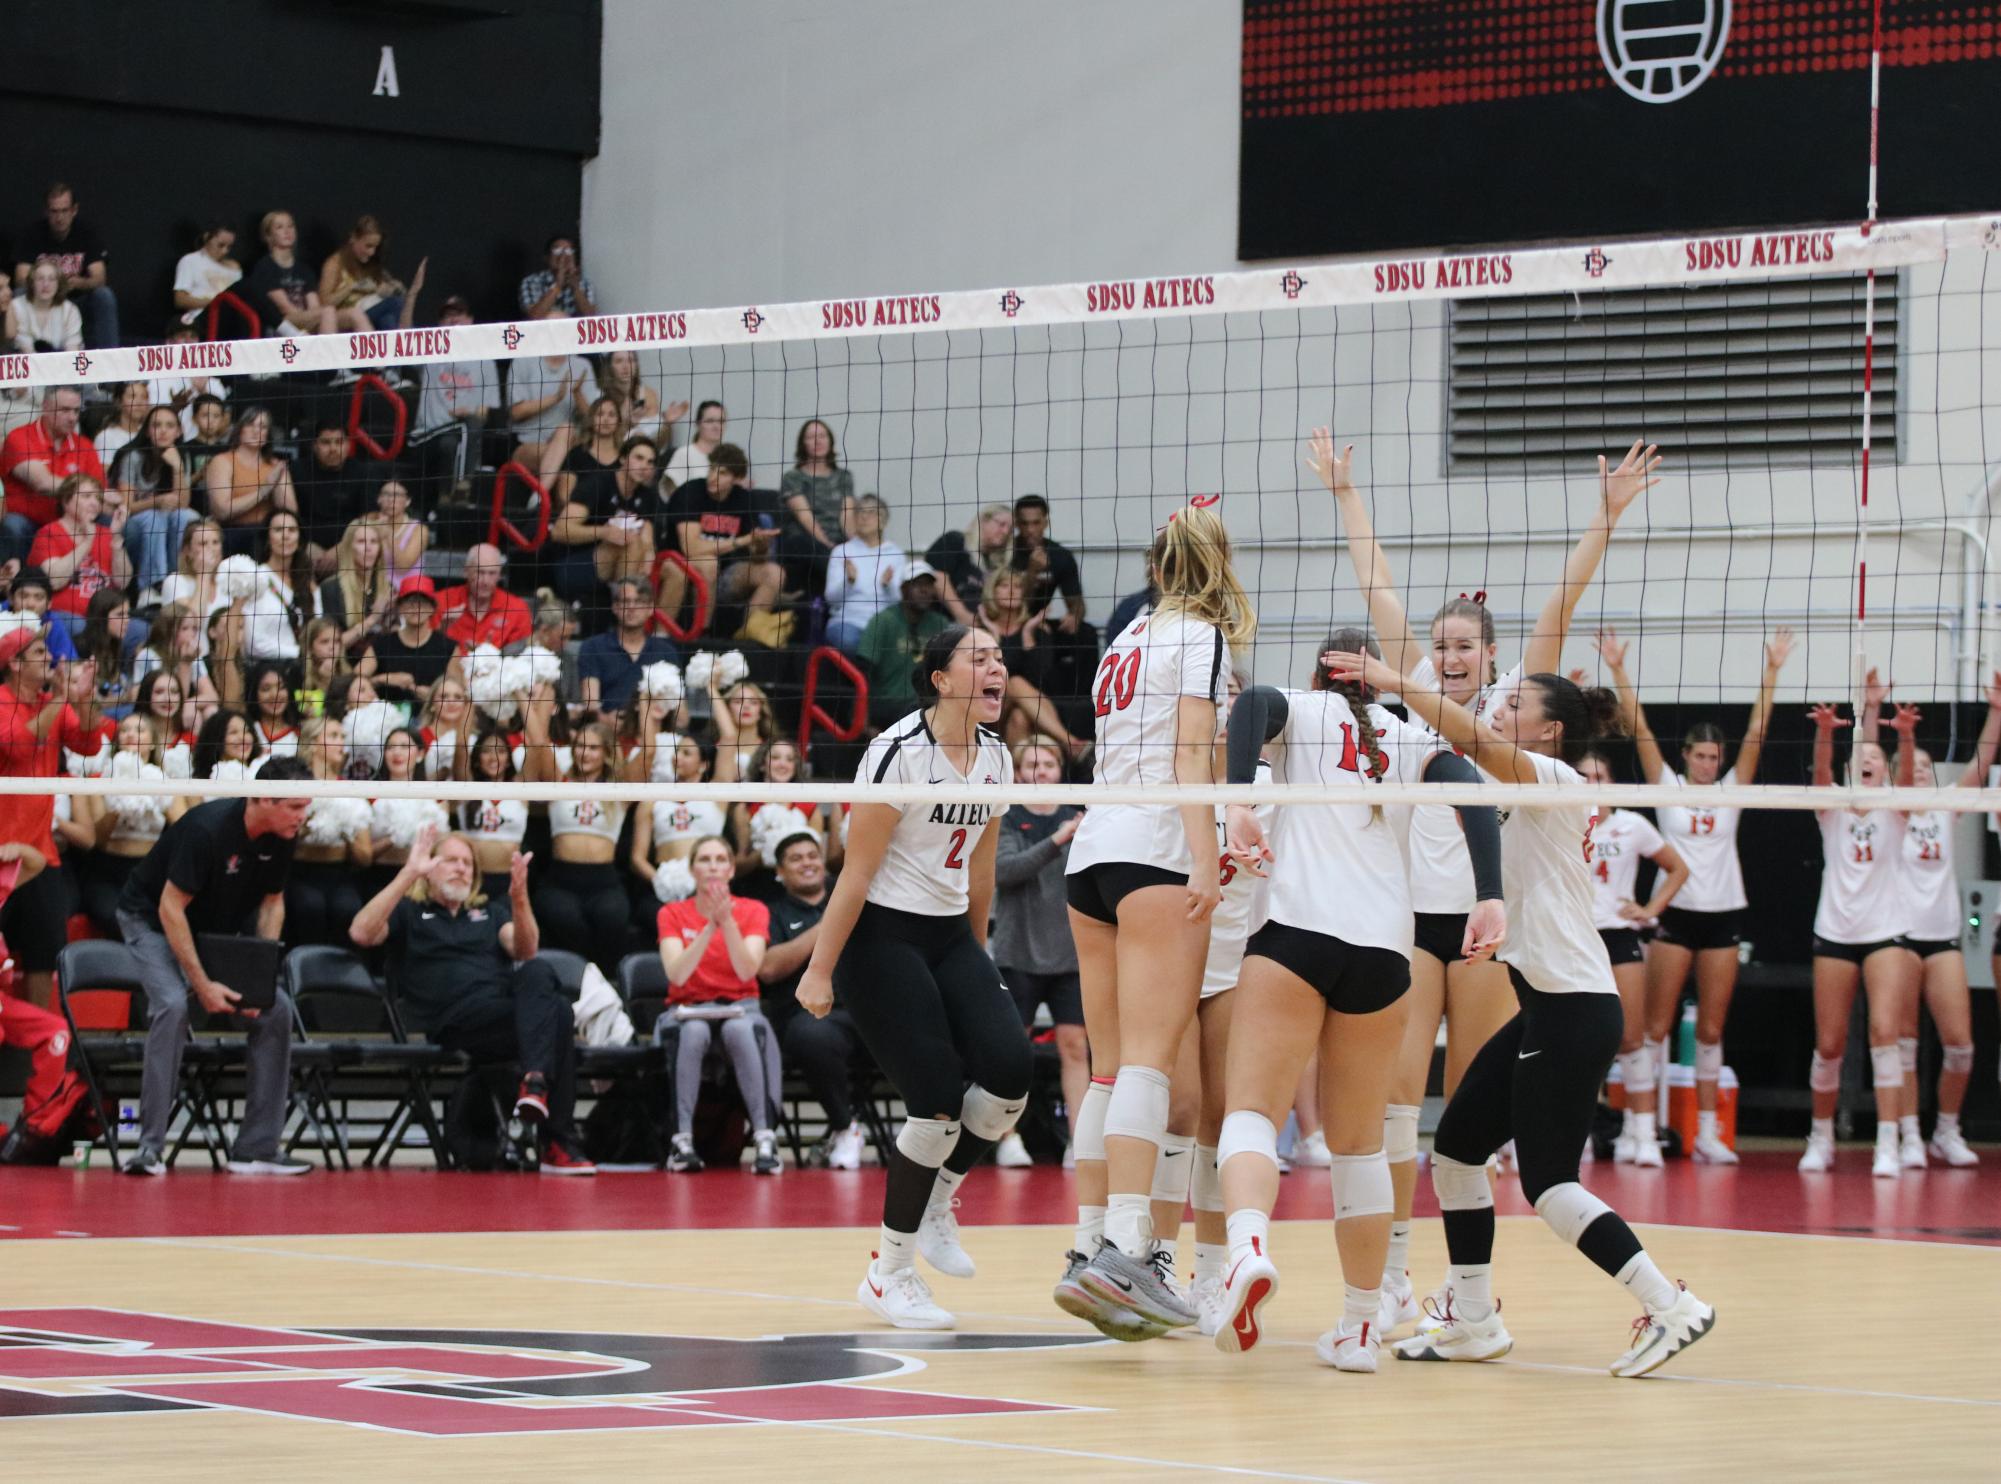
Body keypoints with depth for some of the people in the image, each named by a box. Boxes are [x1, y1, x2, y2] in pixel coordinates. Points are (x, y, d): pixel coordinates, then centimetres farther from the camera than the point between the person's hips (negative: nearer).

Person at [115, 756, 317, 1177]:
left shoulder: (279, 839, -11)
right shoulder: (207, 828, -32)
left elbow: (272, 903, 2)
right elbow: (170, 908, -28)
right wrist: (203, 985, -30)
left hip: (220, 927, 7)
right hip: (151, 918, -6)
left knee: (276, 1008, -9)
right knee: (173, 1004, -31)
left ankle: (258, 1149, -3)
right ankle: (150, 1147, -26)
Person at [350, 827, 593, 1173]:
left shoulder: (490, 911, 33)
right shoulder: (409, 912, 21)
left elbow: (525, 950, 9)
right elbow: (361, 933, -3)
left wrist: (519, 897, -12)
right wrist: (408, 875, -9)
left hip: (510, 1010, 4)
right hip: (456, 1024, -4)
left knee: (539, 972, -32)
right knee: (556, 1012, -31)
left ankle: (536, 1081, -45)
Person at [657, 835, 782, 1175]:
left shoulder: (753, 911, 4)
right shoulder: (673, 914, 3)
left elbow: (747, 971, -12)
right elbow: (677, 974, -13)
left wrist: (727, 921, -23)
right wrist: (709, 926, -21)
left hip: (739, 1006, 0)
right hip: (689, 1009, 0)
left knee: (742, 1030, -37)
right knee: (692, 1033, -38)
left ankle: (765, 1139, -42)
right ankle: (682, 1140, -36)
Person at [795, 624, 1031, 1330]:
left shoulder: (996, 757, 5)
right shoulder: (898, 752, -16)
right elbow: (856, 872, -14)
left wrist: (976, 964, 21)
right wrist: (819, 969, -13)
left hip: (949, 934, 7)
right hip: (879, 935, -7)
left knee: (1010, 1068, -14)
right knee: (939, 1101, -15)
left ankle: (937, 1198, 12)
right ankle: (889, 1273, 1)